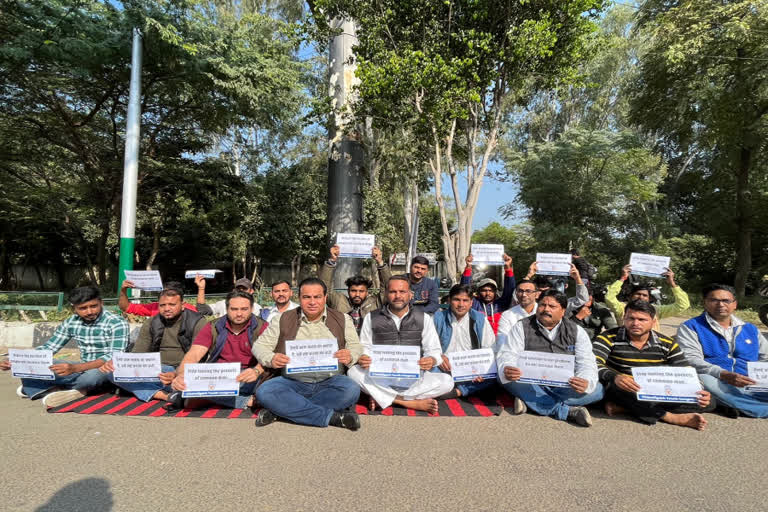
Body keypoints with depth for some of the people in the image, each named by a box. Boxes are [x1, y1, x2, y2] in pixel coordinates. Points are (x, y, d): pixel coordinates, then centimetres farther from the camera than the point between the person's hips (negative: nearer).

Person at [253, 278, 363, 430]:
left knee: (351, 390, -31)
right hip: (293, 382, 0)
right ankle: (332, 416, -24)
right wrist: (271, 359, -15)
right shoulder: (283, 320, 6)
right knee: (264, 392, -28)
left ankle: (281, 409, -20)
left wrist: (350, 357, -16)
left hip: (330, 382, 0)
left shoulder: (342, 320, 7)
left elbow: (357, 347, 9)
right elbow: (260, 345, 8)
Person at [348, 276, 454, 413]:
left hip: (413, 377, 1)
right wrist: (362, 359, -16)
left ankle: (381, 398, -22)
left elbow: (434, 350, 7)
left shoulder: (423, 318, 9)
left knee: (447, 381, -26)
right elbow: (365, 348, 9)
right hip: (380, 378, 0)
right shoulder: (371, 318, 8)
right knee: (354, 372, -30)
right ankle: (413, 403, -26)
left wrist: (431, 360, -17)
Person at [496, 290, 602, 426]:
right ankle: (567, 411, -26)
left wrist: (586, 382, -24)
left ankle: (529, 401, -24)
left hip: (564, 386, 2)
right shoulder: (522, 327, 3)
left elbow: (586, 363, 0)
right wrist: (505, 370, -33)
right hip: (531, 385, -2)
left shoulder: (576, 331, 9)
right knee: (504, 377, -30)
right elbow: (507, 354, -7)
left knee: (597, 389, -23)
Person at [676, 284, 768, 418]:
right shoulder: (690, 327, 7)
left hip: (752, 385, 3)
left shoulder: (750, 329, 25)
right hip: (715, 381, -3)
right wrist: (723, 375, -23)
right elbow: (691, 359, -7)